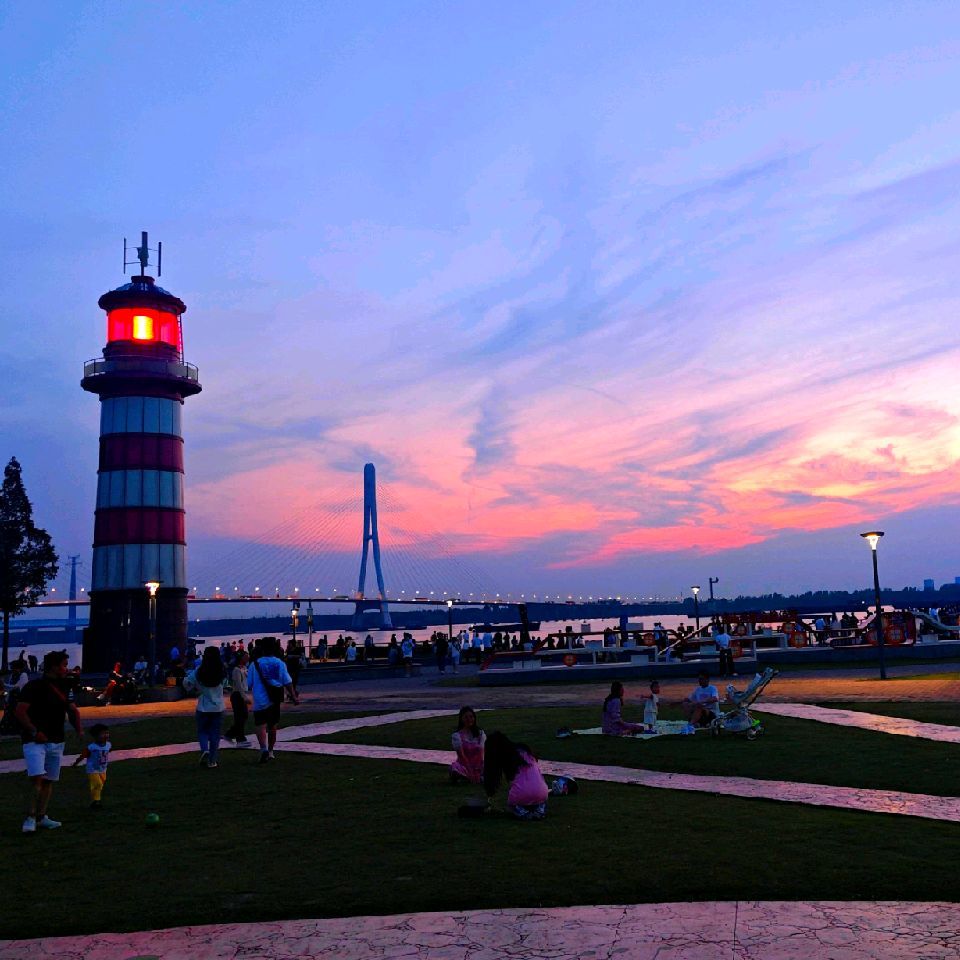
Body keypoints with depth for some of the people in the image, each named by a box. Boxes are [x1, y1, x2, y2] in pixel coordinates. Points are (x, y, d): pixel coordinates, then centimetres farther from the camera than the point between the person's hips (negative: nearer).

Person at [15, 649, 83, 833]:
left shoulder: (63, 688, 12)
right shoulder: (34, 686, -9)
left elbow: (72, 710, 21)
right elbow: (20, 712, -12)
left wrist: (78, 728, 4)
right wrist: (34, 731, -19)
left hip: (56, 741, 7)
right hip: (35, 740, -7)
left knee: (49, 780, 9)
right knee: (37, 777, -19)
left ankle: (41, 817, 17)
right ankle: (31, 817, -11)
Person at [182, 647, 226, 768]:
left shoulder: (198, 672, -12)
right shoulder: (221, 673, -9)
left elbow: (187, 683, -4)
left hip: (203, 707, -1)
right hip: (218, 708, 1)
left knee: (202, 731, 16)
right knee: (215, 733, 9)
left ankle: (204, 749, -11)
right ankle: (212, 761, 9)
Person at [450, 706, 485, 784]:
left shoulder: (480, 733, 3)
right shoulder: (457, 735, -5)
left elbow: (481, 753, -7)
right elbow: (461, 755, -12)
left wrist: (477, 771, -20)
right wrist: (471, 771, -22)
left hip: (478, 764, 4)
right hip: (464, 765, -4)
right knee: (455, 767, -39)